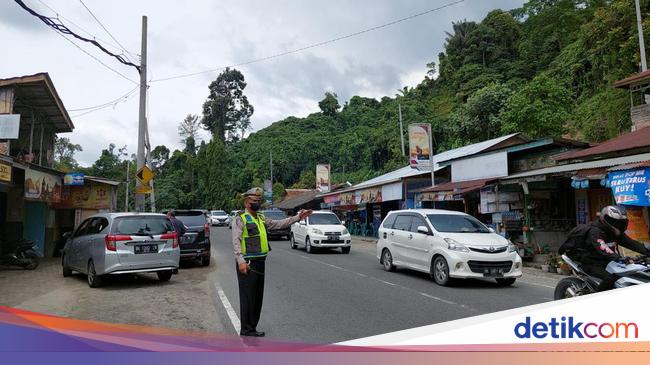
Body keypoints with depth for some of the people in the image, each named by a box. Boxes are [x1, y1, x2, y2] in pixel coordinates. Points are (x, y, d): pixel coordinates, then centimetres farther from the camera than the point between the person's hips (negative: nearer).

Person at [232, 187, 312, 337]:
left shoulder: (261, 218, 16)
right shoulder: (240, 218, -8)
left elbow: (279, 224, 16)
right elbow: (236, 241, -14)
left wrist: (297, 217, 9)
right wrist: (241, 261, -22)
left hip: (260, 262, 8)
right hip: (247, 263, -8)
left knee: (258, 296, 13)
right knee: (247, 296, -3)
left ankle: (252, 326, 24)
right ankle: (246, 330, 6)